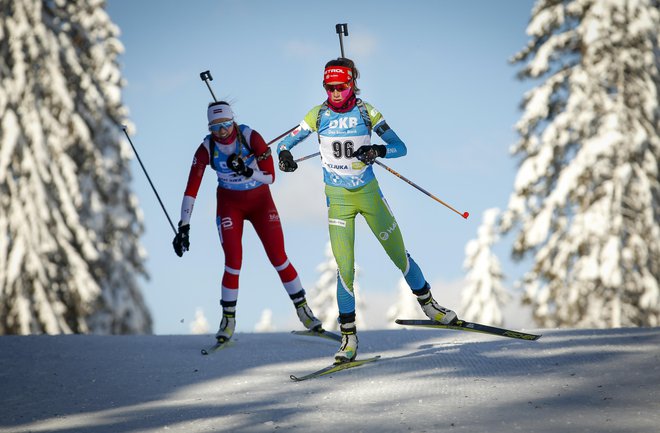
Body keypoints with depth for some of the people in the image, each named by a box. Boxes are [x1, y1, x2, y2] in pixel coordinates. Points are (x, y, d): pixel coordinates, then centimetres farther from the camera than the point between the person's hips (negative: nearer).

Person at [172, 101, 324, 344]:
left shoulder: (251, 138, -21)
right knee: (233, 262, -12)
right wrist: (184, 227, -25)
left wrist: (247, 171, -36)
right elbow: (191, 189, -19)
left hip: (260, 201, 0)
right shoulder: (207, 148, -17)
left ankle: (303, 310, 11)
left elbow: (270, 177, -16)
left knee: (279, 258, -4)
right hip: (230, 204, 0)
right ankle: (228, 319, 3)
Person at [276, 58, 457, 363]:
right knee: (345, 268, -9)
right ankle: (348, 337, 2)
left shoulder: (366, 112, -8)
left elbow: (400, 147, -9)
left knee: (399, 255, 7)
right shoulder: (319, 115, -6)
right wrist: (284, 155, -24)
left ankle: (428, 305, 32)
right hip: (338, 199, 0)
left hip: (369, 192, 0)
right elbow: (285, 142, -1)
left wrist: (378, 150, -30)